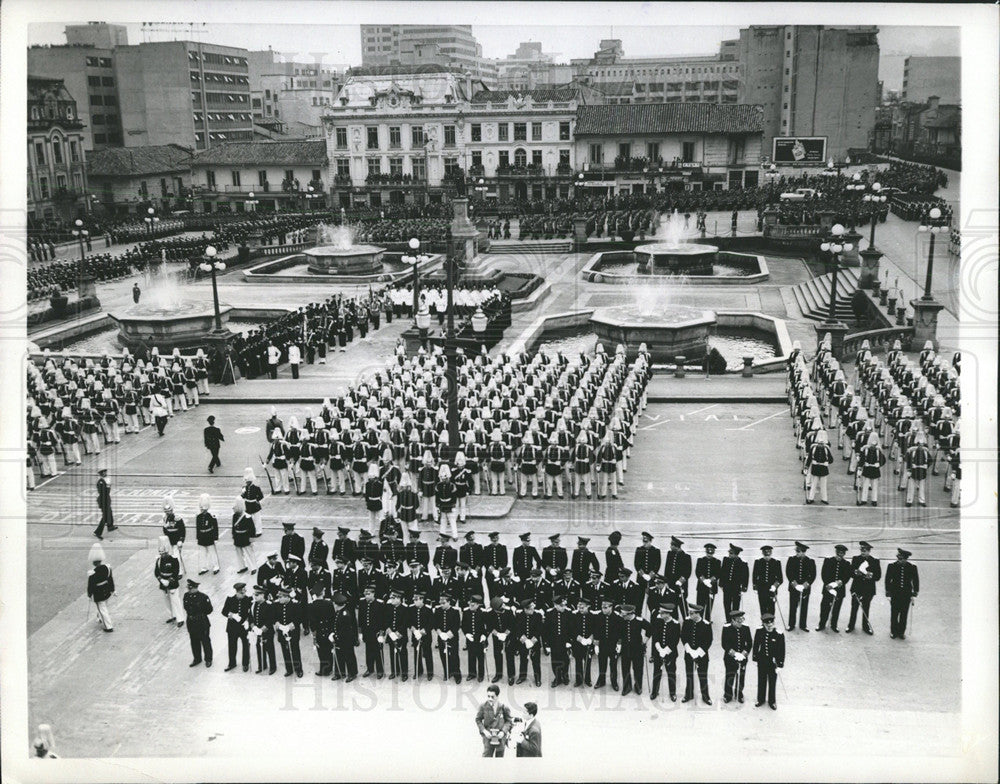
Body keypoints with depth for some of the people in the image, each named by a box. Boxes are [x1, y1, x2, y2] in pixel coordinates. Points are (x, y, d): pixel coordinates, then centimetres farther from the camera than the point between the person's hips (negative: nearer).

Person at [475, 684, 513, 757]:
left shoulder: (504, 708, -6)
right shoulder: (483, 707, -6)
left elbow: (508, 721, 3)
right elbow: (478, 720, 3)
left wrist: (503, 731, -12)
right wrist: (484, 731, -9)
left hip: (500, 736, 1)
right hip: (488, 736, -1)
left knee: (499, 756, 13)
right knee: (486, 756, -8)